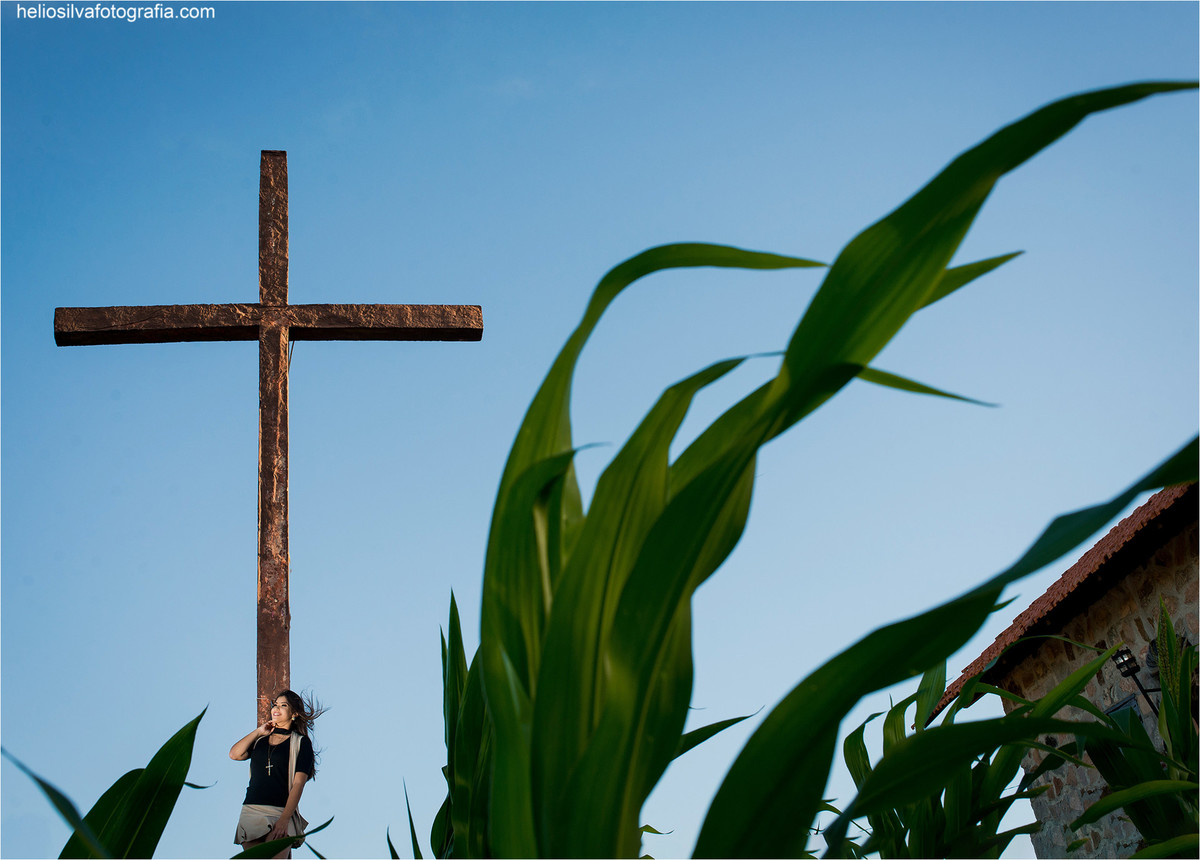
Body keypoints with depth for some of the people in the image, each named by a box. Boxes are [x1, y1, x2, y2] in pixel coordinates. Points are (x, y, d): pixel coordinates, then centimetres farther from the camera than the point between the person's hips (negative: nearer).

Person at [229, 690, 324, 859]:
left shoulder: (301, 742, 5)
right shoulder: (259, 740, 20)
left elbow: (298, 783, -4)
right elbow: (235, 754, 2)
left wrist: (284, 819, -14)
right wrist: (259, 732, 9)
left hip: (281, 812, -4)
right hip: (251, 812, 4)